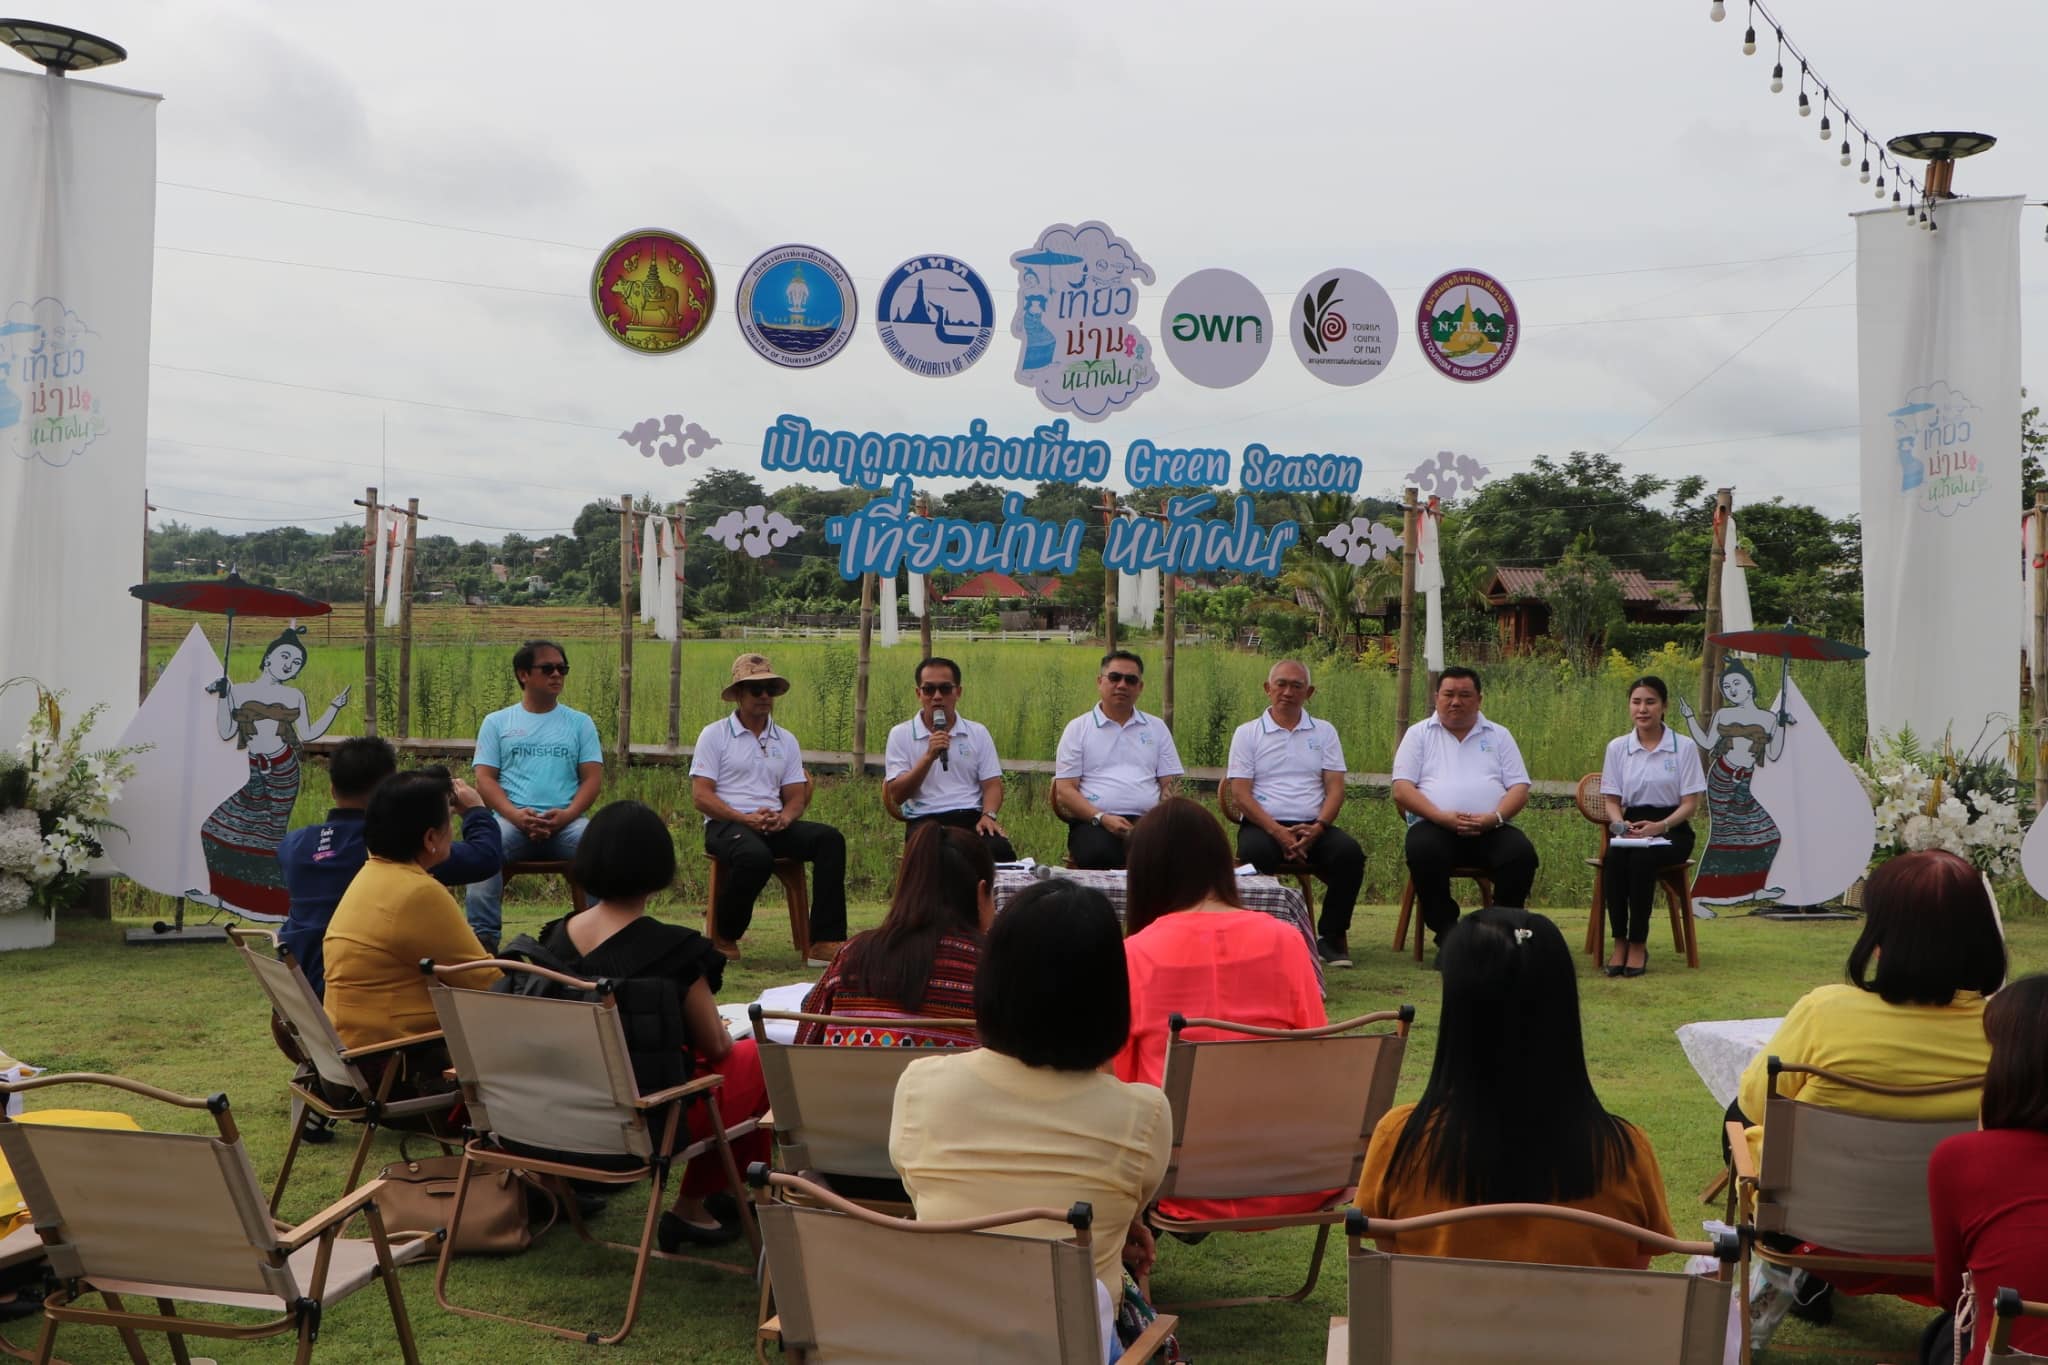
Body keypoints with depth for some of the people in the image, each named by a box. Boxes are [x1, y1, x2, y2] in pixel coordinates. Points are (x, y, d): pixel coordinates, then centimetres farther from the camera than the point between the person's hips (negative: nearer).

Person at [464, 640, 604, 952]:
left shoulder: (580, 723, 18)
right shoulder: (497, 722, 16)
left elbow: (592, 778, 8)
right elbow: (485, 779, 6)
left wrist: (565, 815, -12)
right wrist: (515, 815, -14)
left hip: (566, 821, 0)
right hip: (512, 819, 0)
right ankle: (483, 936, -32)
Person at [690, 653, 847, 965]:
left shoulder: (786, 741, 19)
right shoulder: (714, 735, 5)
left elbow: (797, 797, 14)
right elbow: (701, 796, -4)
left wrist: (784, 818, -11)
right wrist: (746, 818, -17)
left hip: (775, 825, 5)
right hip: (727, 824, -5)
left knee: (830, 839, -23)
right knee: (756, 856, -39)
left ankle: (825, 942, -29)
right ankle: (723, 937, -11)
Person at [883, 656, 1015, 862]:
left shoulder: (978, 732, 14)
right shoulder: (901, 734, 7)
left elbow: (992, 784, 10)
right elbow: (897, 795, -2)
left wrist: (988, 815, -12)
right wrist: (929, 756, -13)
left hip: (972, 816, 2)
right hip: (926, 821, -2)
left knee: (1001, 851, -30)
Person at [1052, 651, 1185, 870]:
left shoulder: (1157, 727, 21)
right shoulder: (1077, 728, 12)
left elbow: (1168, 784, 18)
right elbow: (1065, 790, 5)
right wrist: (1102, 818, -12)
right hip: (1094, 823, -2)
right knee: (1099, 854, -37)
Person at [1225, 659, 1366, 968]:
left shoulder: (1324, 732, 16)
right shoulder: (1247, 733, 8)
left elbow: (1335, 788, 6)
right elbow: (1241, 794, -2)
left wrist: (1317, 828, -13)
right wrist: (1277, 831, -16)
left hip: (1313, 827, 2)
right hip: (1263, 824, -2)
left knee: (1349, 852, -28)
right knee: (1257, 852, -37)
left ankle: (1331, 935, -12)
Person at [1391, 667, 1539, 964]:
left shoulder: (1499, 736, 19)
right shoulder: (1419, 734, 14)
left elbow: (1519, 789, 10)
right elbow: (1402, 790, 2)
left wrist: (1494, 818, -12)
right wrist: (1441, 817, -14)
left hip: (1491, 829, 2)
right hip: (1435, 826, -1)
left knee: (1522, 853, -29)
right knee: (1423, 851, -35)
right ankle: (1446, 935, -19)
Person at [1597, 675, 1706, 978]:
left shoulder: (1684, 746, 0)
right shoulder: (1617, 747, 8)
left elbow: (1690, 803, -3)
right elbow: (1612, 799, 8)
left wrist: (1660, 826, -20)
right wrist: (1620, 824, -14)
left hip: (1672, 830, -2)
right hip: (1631, 826, 2)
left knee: (1642, 857, -35)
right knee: (1615, 857, -33)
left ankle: (1638, 944, -24)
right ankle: (1619, 941, -25)